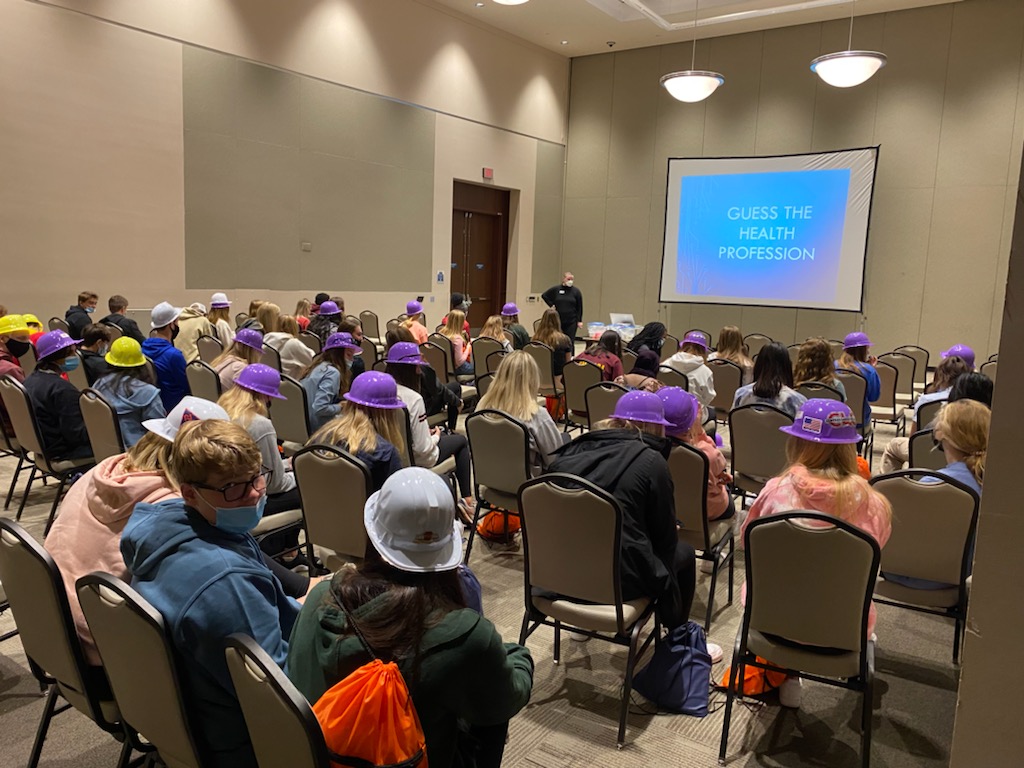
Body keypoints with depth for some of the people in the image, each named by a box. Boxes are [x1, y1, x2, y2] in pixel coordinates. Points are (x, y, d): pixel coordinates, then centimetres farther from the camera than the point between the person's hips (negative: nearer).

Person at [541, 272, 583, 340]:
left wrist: (579, 321, -2)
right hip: (558, 321, 1)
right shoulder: (555, 289, 1)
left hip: (571, 322, -1)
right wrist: (551, 305, 5)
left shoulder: (576, 291, 1)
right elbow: (544, 295, 13)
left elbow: (579, 308, 2)